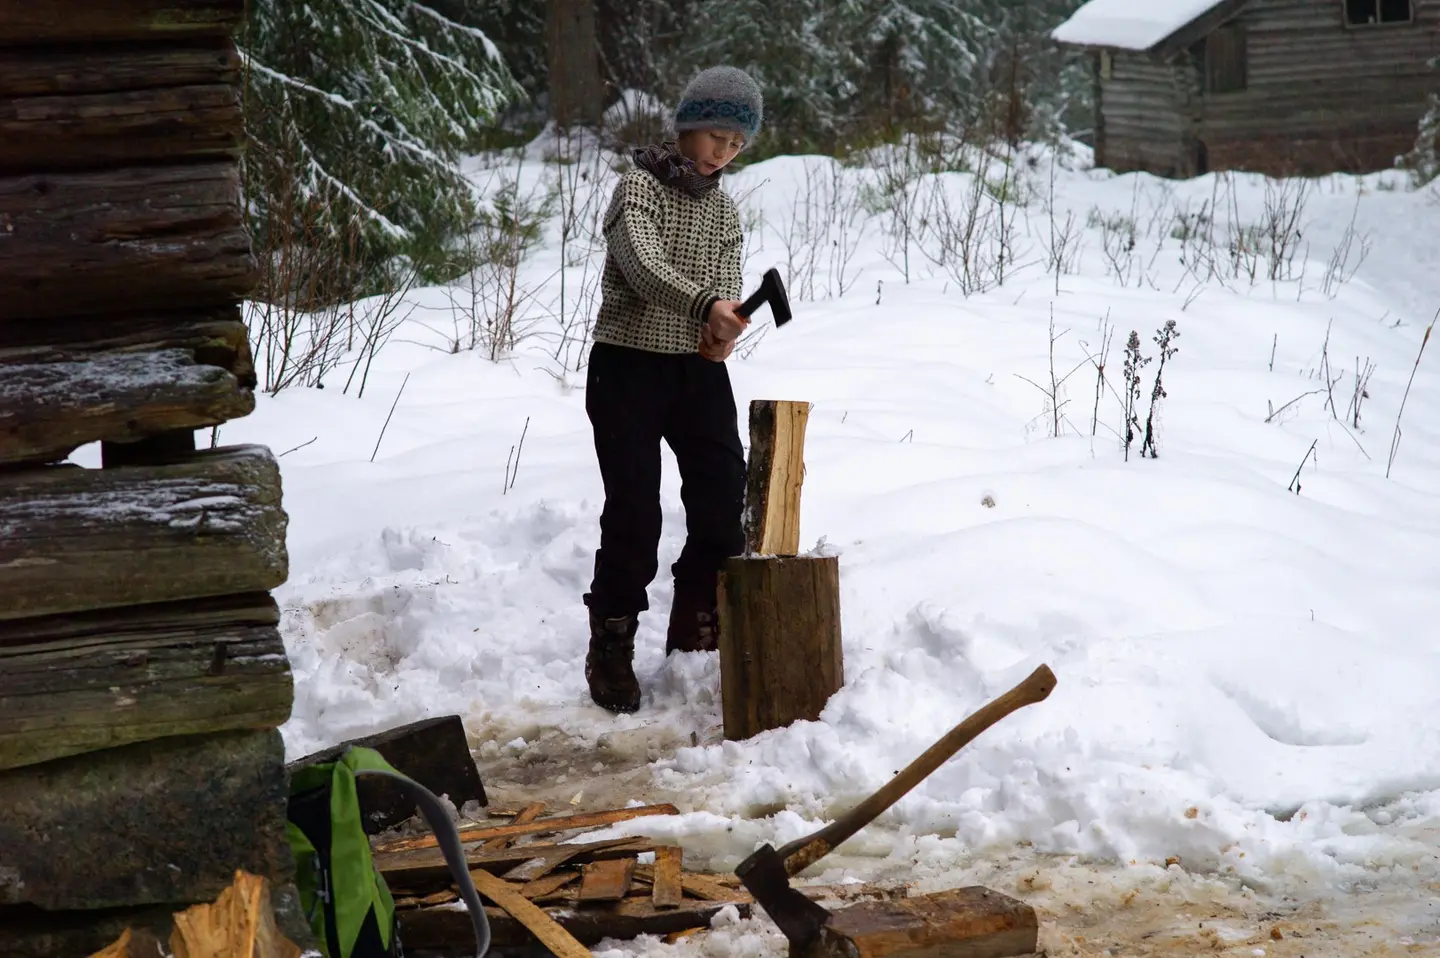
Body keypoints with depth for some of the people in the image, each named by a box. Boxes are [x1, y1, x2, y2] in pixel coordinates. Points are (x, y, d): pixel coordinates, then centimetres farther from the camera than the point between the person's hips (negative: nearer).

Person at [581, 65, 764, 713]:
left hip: (699, 368, 6)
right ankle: (611, 648, 2)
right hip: (629, 366, -6)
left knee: (723, 499, 1)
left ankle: (696, 633, 16)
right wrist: (706, 305, -41)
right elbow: (643, 269, -25)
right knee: (633, 512, -8)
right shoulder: (641, 188, -8)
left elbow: (724, 291, 5)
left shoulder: (724, 212, 11)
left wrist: (722, 333, -19)